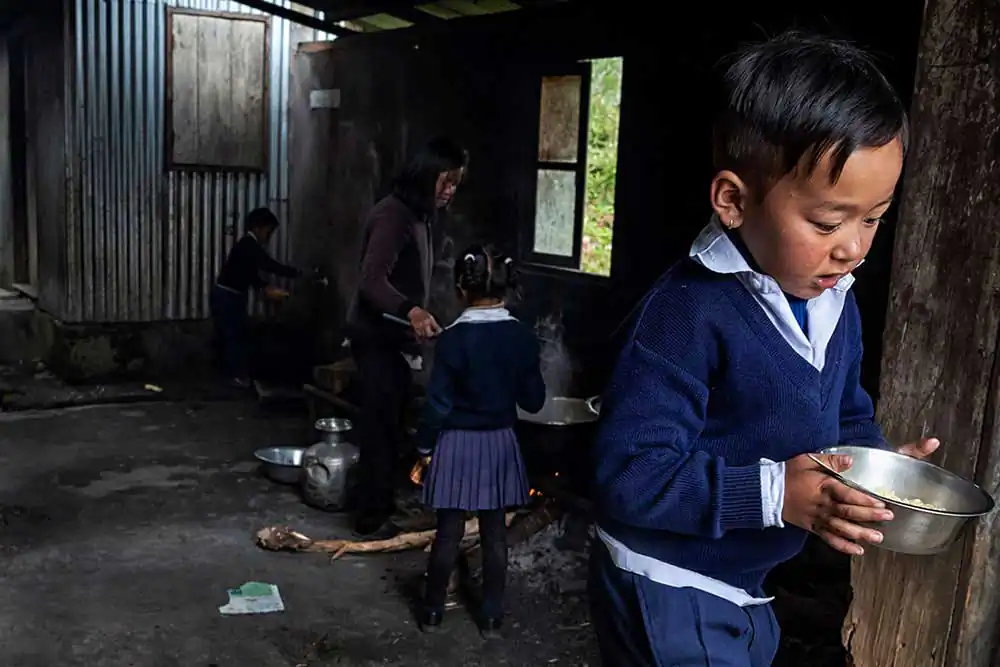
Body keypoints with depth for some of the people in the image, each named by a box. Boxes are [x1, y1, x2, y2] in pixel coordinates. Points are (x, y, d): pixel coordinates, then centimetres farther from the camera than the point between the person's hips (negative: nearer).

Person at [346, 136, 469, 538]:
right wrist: (411, 311, -45)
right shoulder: (393, 215, -19)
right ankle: (371, 519, 5)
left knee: (390, 424, 16)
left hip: (395, 336, 10)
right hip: (376, 337, -10)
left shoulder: (420, 216, 13)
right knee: (380, 426, -4)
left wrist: (416, 322, 26)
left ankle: (383, 507, 29)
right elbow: (372, 280, -30)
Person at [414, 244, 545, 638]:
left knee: (449, 531, 9)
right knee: (495, 532, 12)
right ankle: (492, 616, 21)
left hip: (458, 443, -2)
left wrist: (424, 444, 1)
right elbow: (534, 401, 0)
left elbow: (438, 403, -12)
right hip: (500, 442, 3)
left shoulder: (453, 339, -15)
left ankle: (433, 611, 23)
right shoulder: (522, 337, -6)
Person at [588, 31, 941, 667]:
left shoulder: (836, 303, 0)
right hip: (667, 589, -8)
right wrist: (773, 493, -33)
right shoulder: (690, 311, -28)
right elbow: (631, 473, -30)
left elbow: (844, 416, 14)